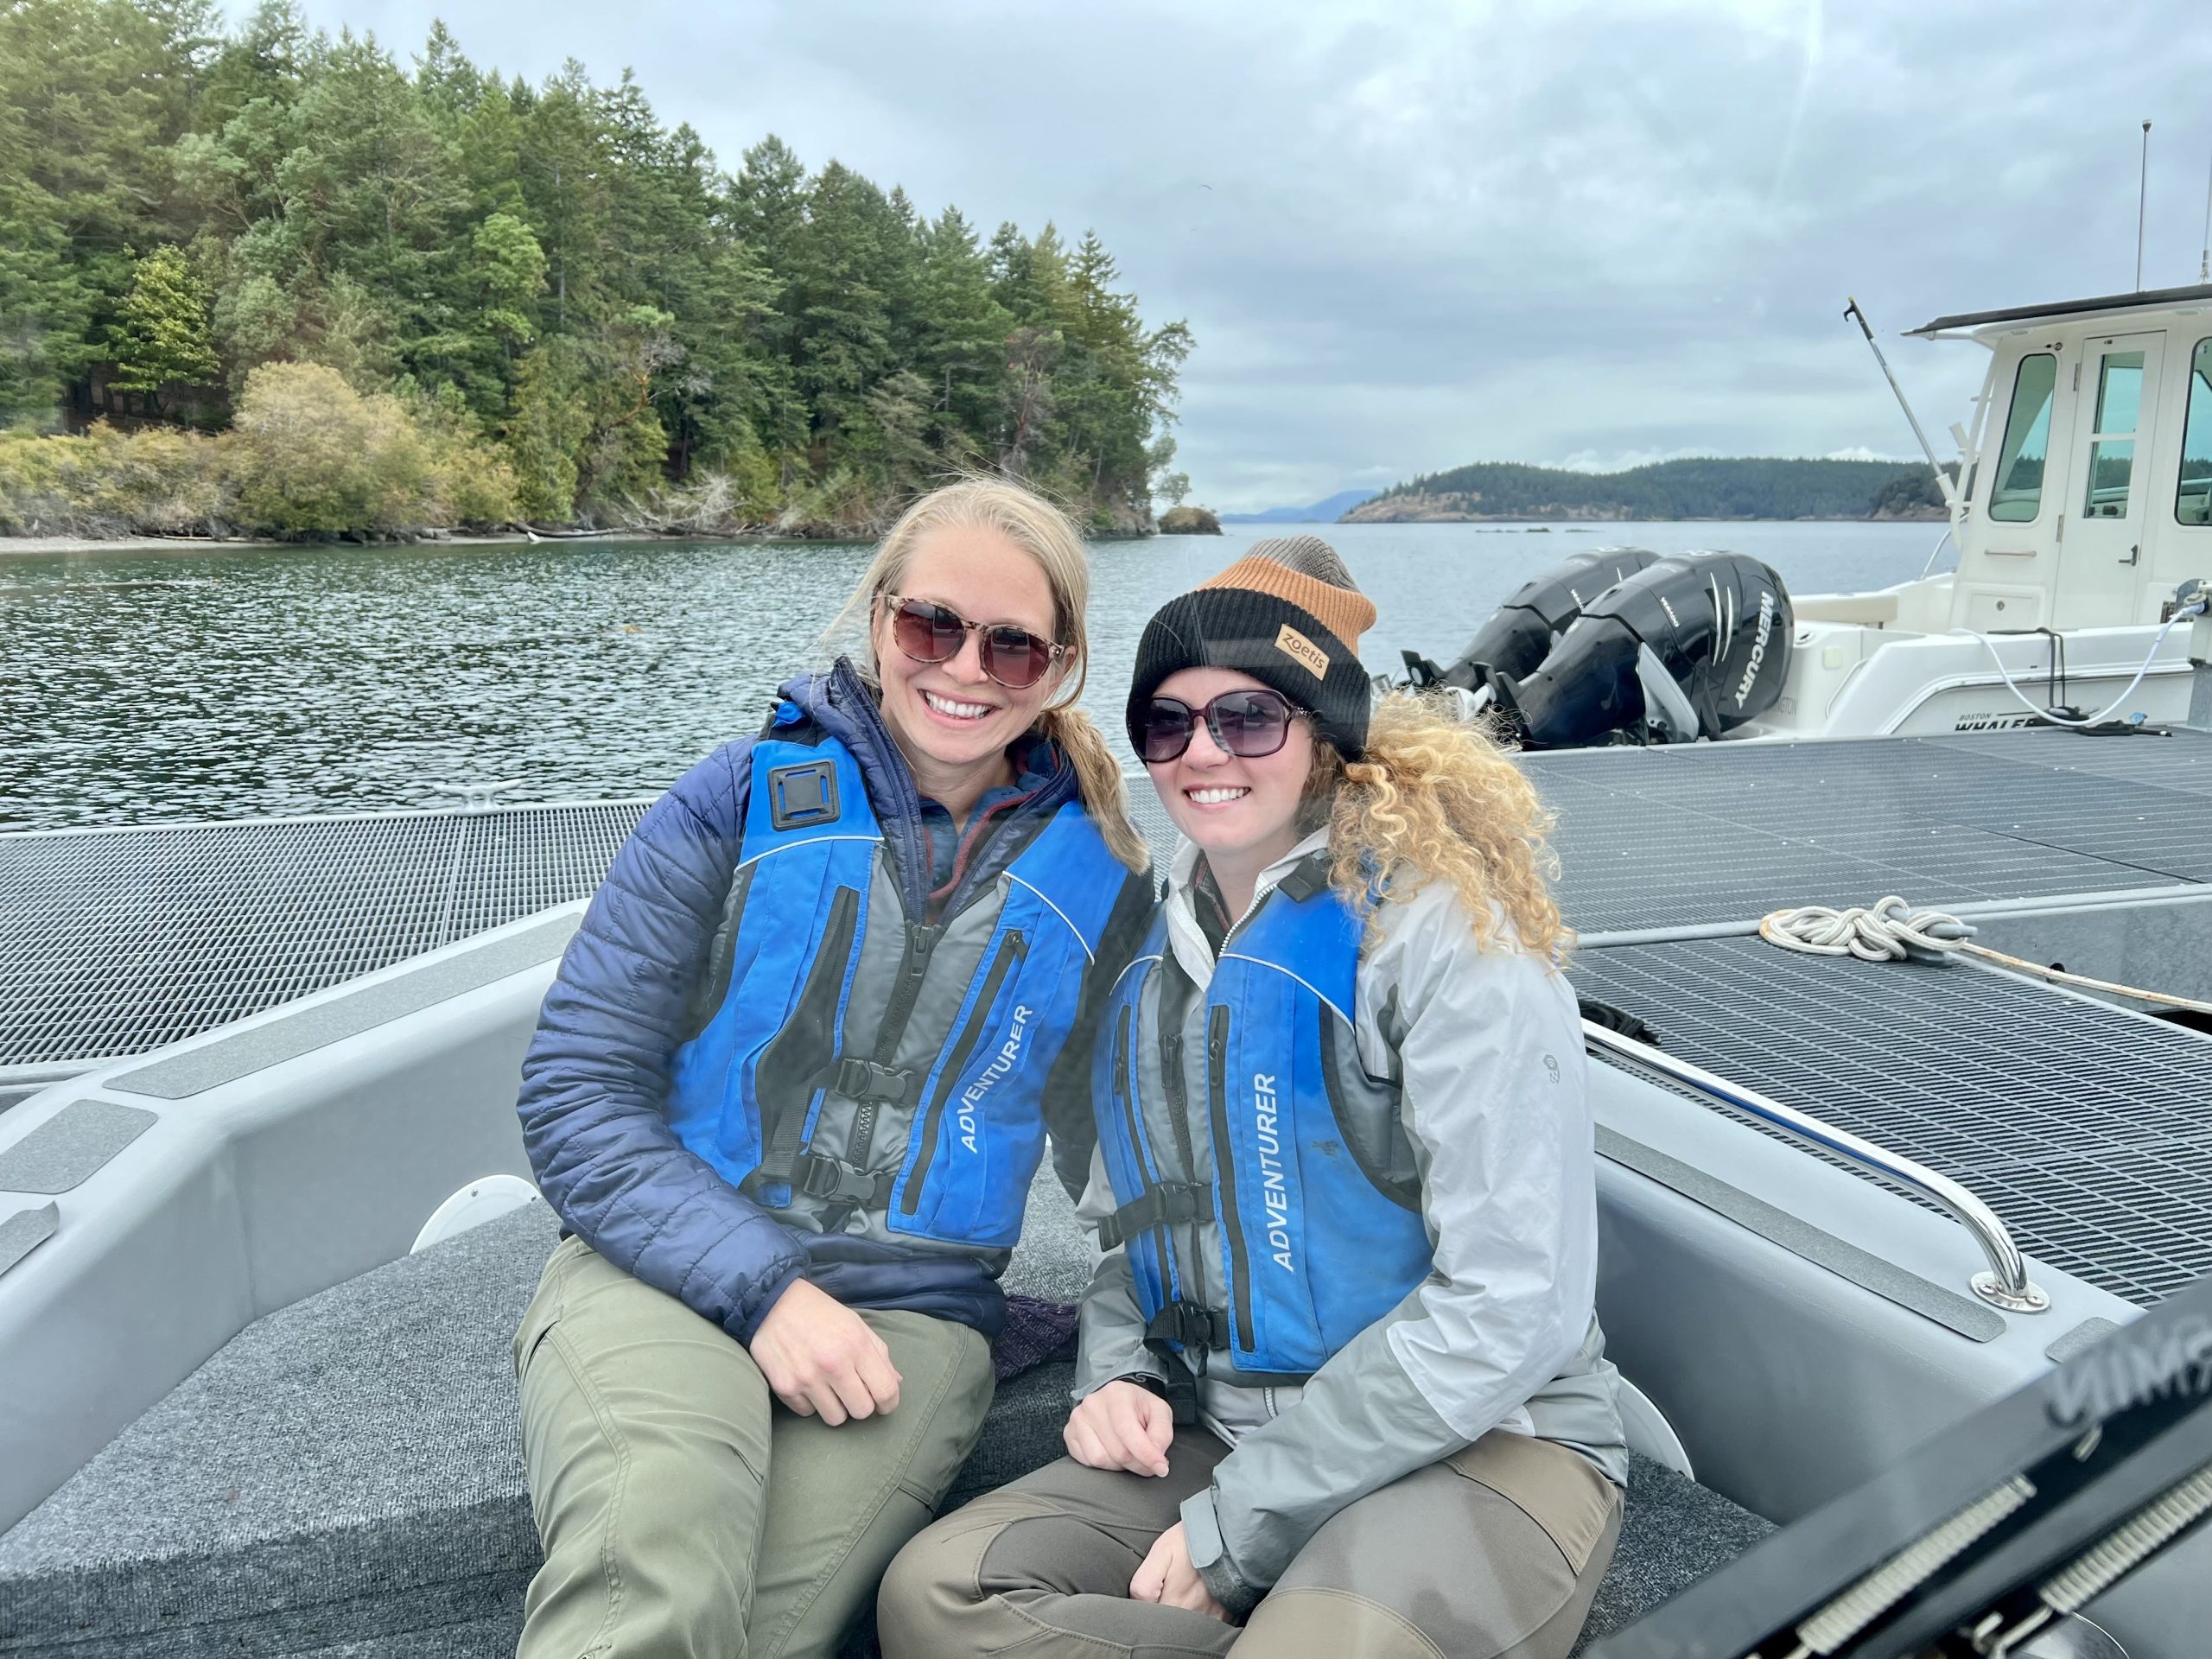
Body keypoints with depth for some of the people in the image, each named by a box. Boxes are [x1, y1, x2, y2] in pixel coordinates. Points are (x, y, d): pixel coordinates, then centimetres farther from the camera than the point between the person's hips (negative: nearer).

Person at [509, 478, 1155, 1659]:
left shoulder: (1097, 882, 7)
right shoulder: (745, 800, 1)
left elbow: (1113, 1156, 16)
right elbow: (574, 1089, -2)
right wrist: (759, 1284, -13)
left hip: (912, 1314, 2)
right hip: (665, 1272, -1)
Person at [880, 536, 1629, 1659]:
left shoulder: (1444, 928, -12)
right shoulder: (1159, 954, 9)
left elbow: (1512, 1306, -18)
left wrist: (1236, 1526, -15)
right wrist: (1118, 1373, -2)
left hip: (1478, 1442, -6)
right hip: (1215, 1434, 6)